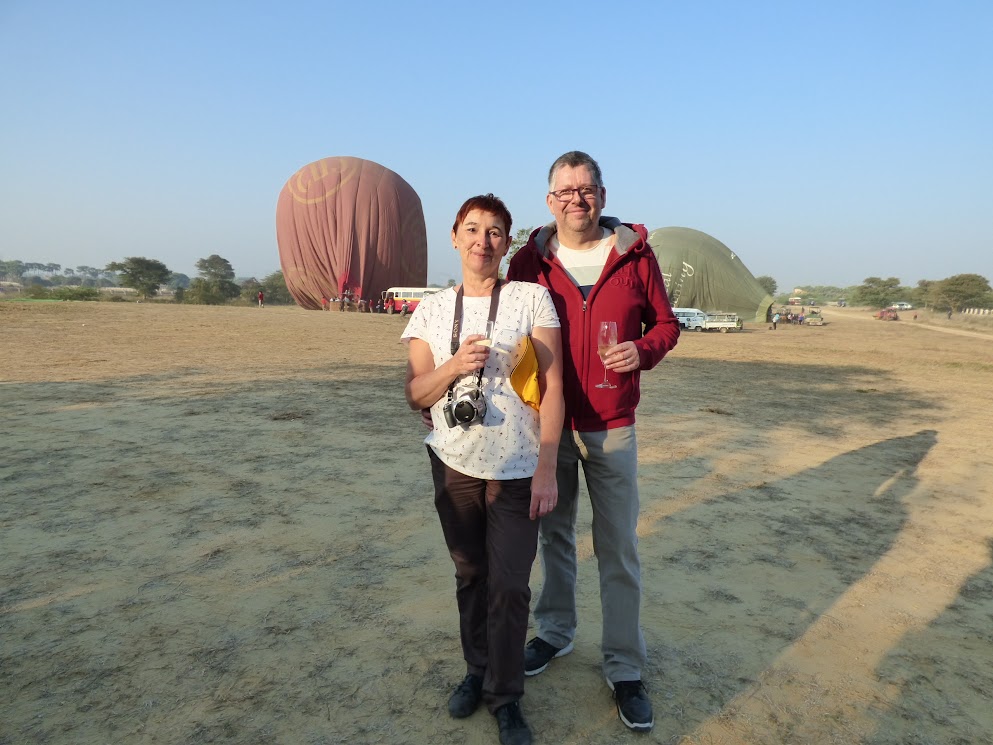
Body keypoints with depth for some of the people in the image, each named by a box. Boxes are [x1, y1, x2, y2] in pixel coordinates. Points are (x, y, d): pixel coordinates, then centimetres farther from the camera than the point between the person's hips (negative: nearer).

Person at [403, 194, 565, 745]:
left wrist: (546, 468, -11)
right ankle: (477, 669, 36)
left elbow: (552, 387, -6)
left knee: (509, 587, 1)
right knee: (470, 576, 16)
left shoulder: (532, 298, -4)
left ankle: (506, 697, 20)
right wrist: (455, 365, -16)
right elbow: (415, 394, 4)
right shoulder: (431, 310, 5)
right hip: (453, 466, 3)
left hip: (517, 471, -2)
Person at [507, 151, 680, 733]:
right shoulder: (529, 261, -2)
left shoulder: (635, 254, -3)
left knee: (619, 550, 5)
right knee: (554, 535, 17)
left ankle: (625, 669, 21)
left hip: (612, 428, -1)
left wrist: (643, 350, -16)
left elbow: (666, 323, 6)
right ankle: (556, 632, 39)